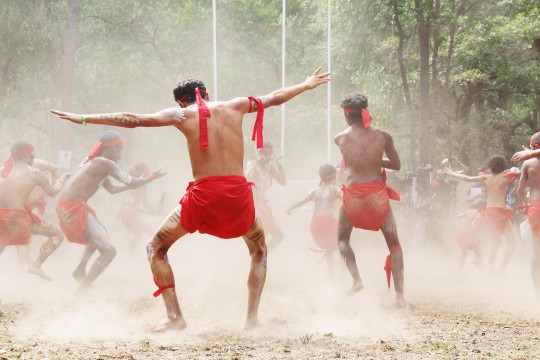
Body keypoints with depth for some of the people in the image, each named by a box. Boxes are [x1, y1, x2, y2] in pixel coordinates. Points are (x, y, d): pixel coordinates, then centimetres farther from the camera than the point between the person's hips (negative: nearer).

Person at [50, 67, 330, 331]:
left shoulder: (181, 115, 6)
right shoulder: (234, 107, 14)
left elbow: (130, 120, 4)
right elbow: (275, 98, 29)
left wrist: (82, 119, 9)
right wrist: (307, 85, 46)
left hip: (202, 196, -3)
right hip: (238, 193, 3)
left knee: (156, 248, 16)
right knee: (259, 248, 30)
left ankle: (175, 317, 3)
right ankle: (252, 316, 15)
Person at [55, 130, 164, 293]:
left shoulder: (94, 162, 19)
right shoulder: (106, 164, -10)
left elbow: (112, 189, 30)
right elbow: (132, 184, -12)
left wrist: (138, 181, 31)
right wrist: (151, 177, 4)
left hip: (64, 207, 10)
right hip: (74, 208, -10)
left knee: (99, 235, 36)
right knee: (109, 251, -14)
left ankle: (80, 271, 40)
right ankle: (82, 290, -16)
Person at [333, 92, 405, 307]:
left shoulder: (341, 138, 0)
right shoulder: (383, 136, 2)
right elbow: (396, 165, 13)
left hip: (353, 195, 0)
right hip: (377, 193, 0)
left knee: (342, 239, 23)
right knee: (394, 243, 12)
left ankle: (356, 280, 0)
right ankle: (399, 295, 0)